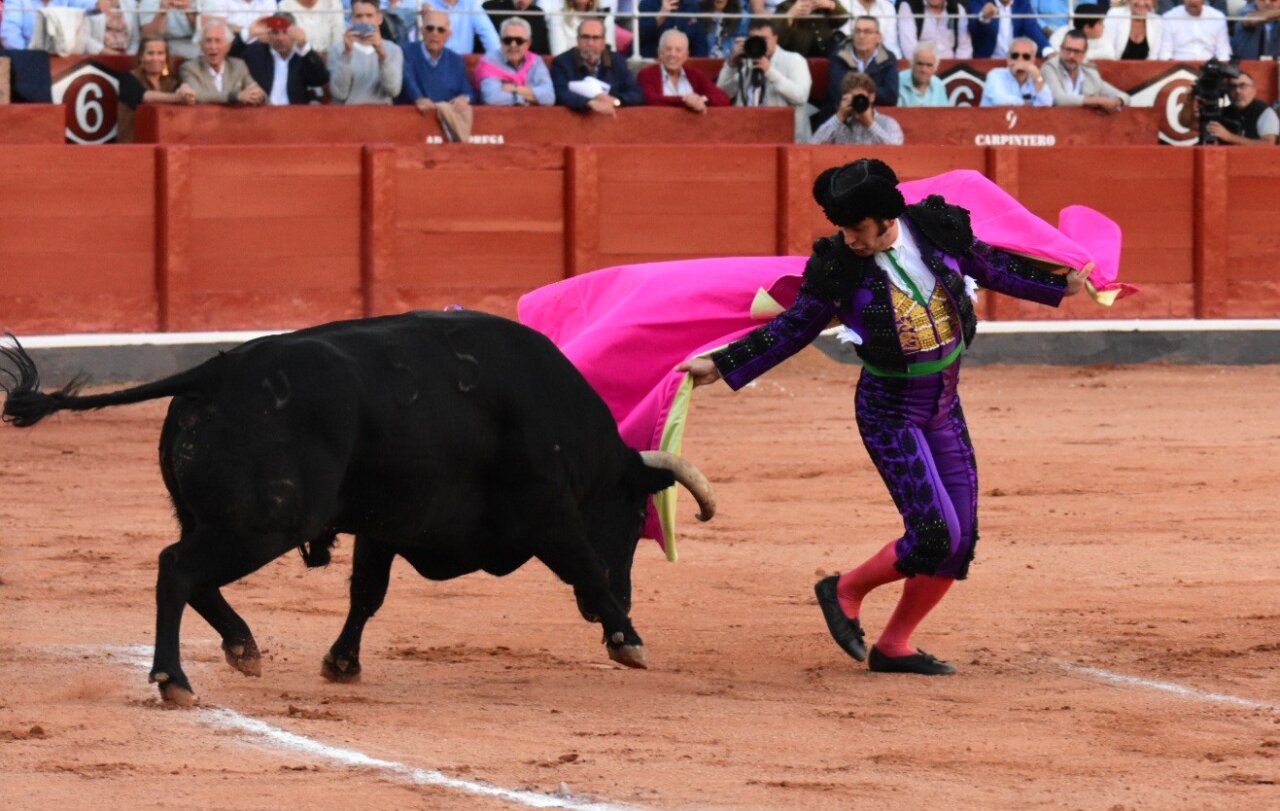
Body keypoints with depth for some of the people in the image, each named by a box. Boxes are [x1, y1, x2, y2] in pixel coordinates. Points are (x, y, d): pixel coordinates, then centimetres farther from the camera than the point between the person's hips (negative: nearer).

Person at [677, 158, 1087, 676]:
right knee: (935, 533, -15)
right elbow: (793, 328, -1)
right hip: (890, 412, -5)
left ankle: (894, 646, 16)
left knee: (961, 540, 3)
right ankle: (844, 593, 9)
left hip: (945, 407, 5)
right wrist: (721, 366, -3)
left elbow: (992, 268, 11)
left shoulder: (938, 229, -8)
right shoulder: (836, 264, -14)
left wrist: (1061, 285, 15)